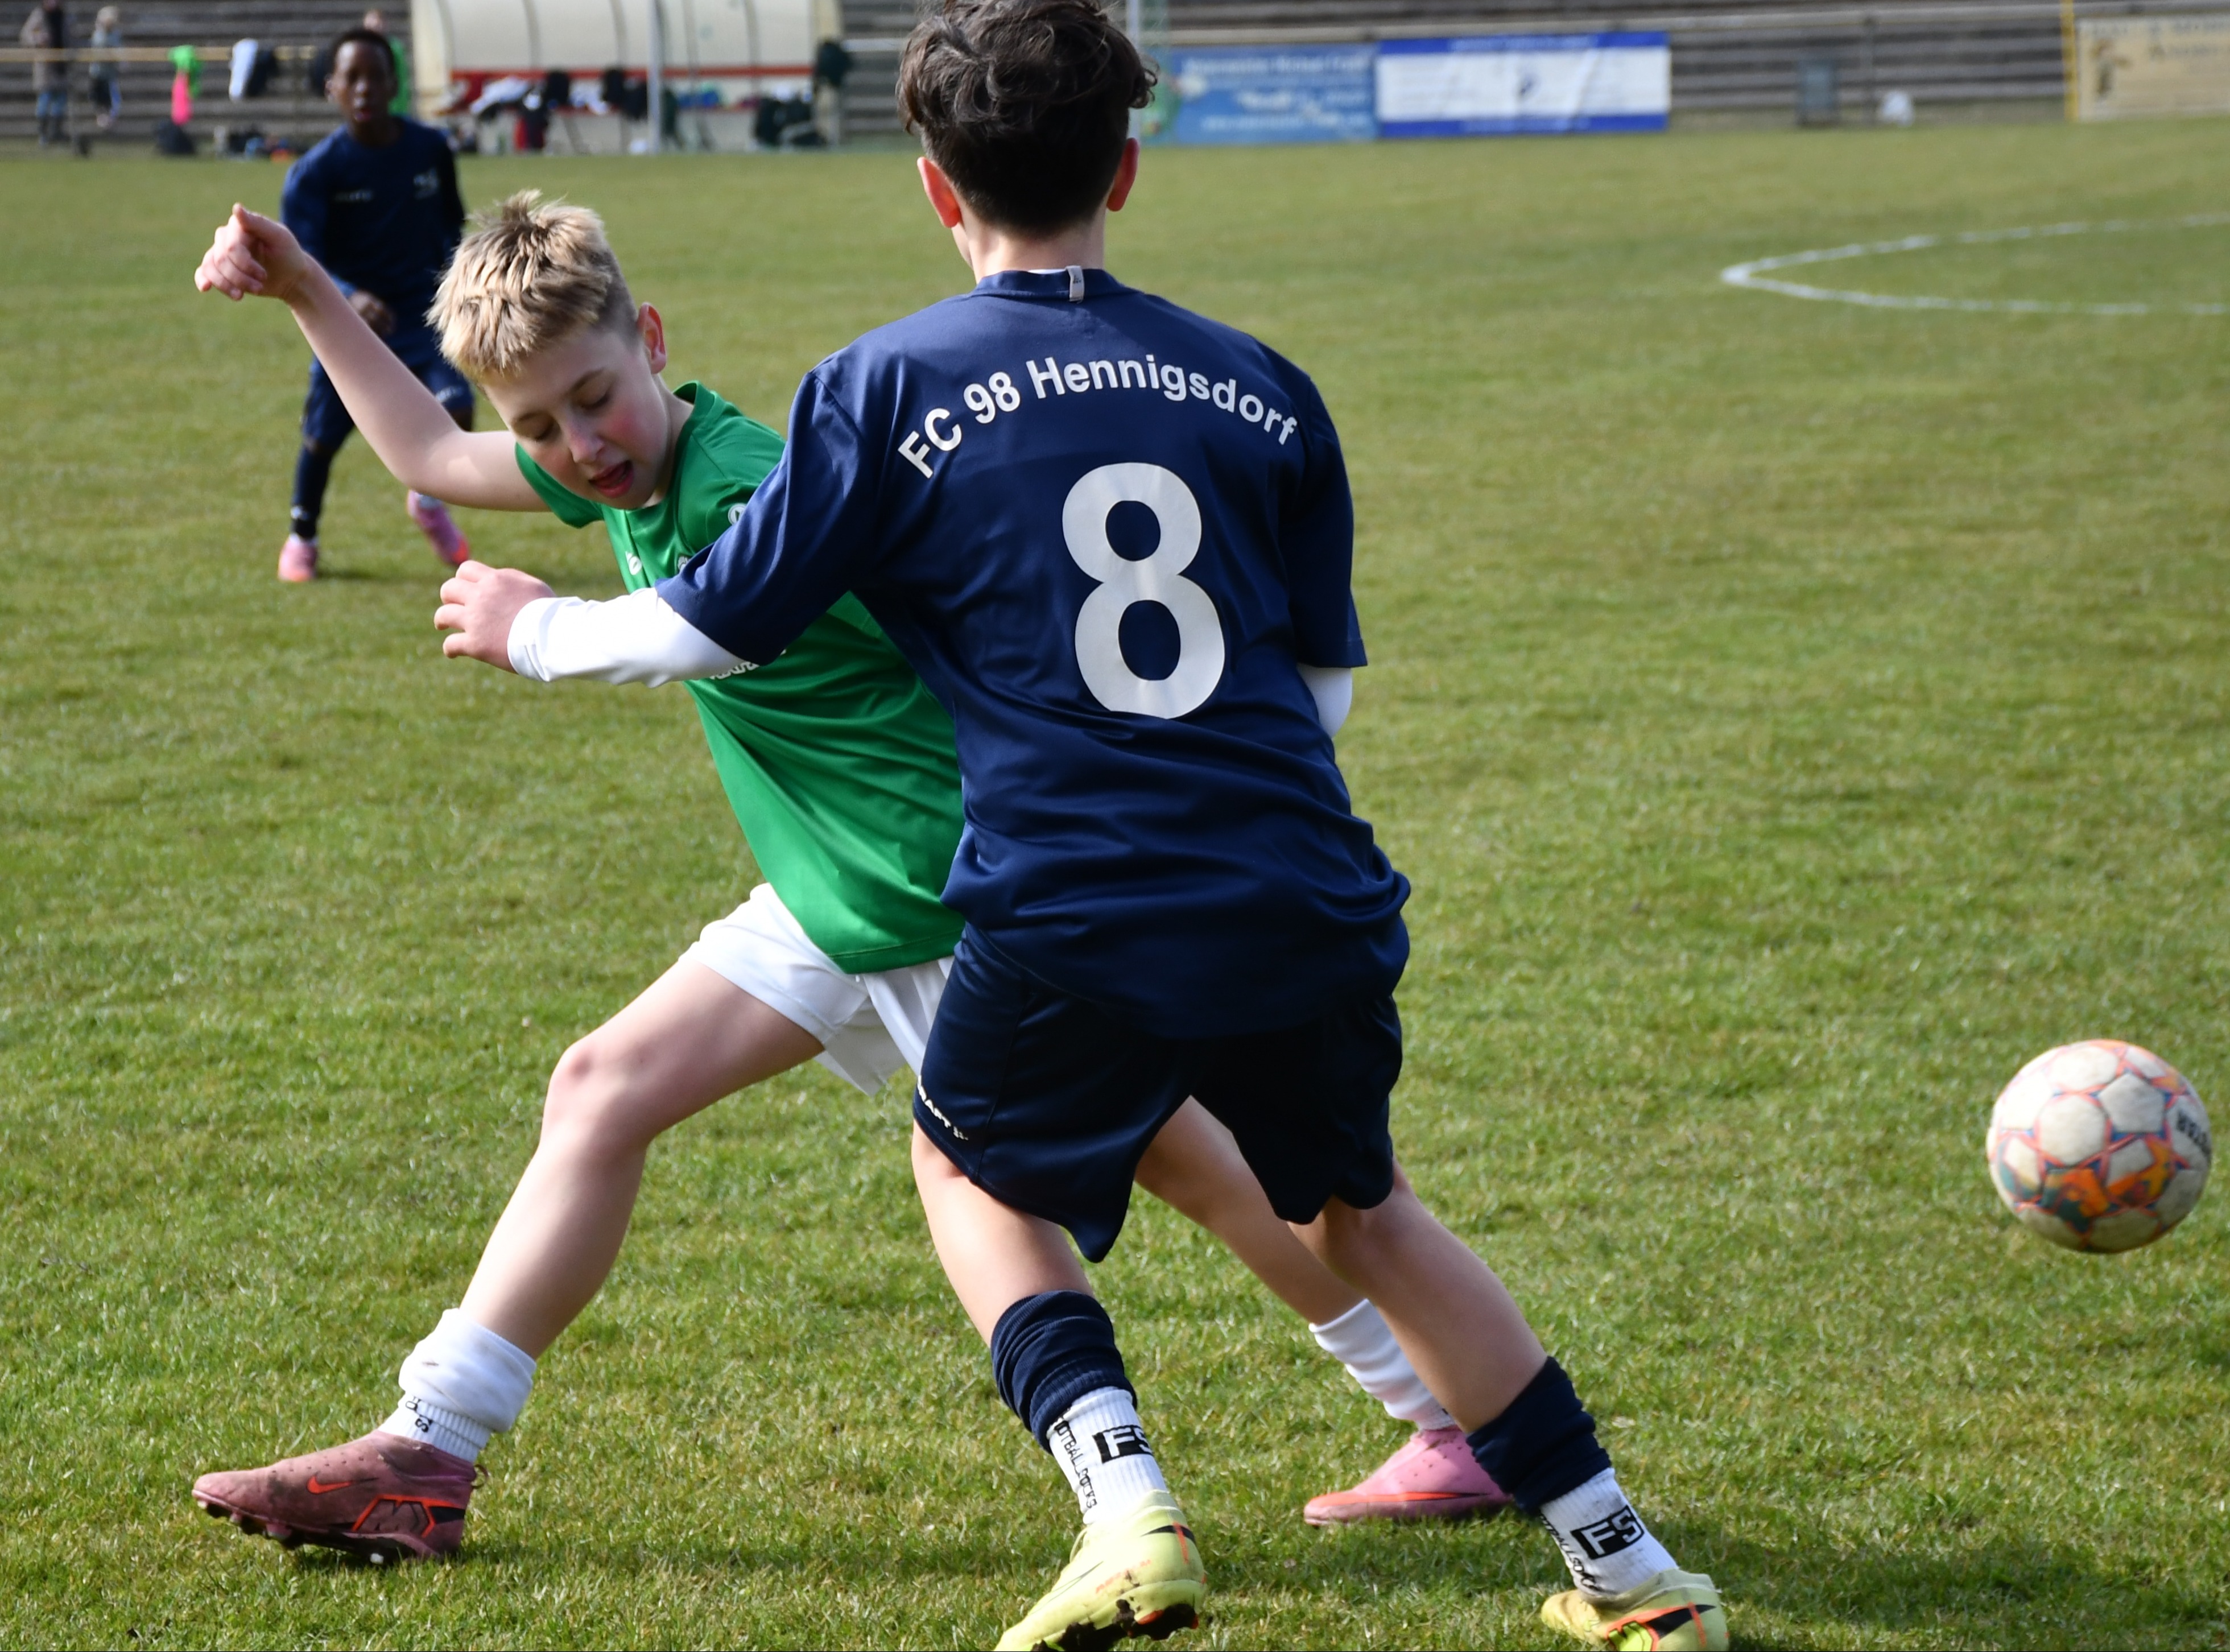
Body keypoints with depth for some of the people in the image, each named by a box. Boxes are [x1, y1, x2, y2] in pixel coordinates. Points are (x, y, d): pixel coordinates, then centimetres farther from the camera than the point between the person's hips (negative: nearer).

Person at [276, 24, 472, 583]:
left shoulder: (430, 150, -3)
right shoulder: (316, 171, -14)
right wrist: (351, 298, -40)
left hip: (422, 313, 1)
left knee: (455, 412, -18)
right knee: (322, 436, 4)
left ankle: (428, 498, 14)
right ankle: (301, 535, 32)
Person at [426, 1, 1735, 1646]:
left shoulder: (886, 389, 1)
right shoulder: (1261, 387, 11)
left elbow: (715, 628, 8)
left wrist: (534, 629, 27)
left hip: (1075, 923, -3)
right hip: (1308, 907, 3)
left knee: (975, 1169, 25)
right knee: (1361, 1207, 27)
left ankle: (1129, 1511, 3)